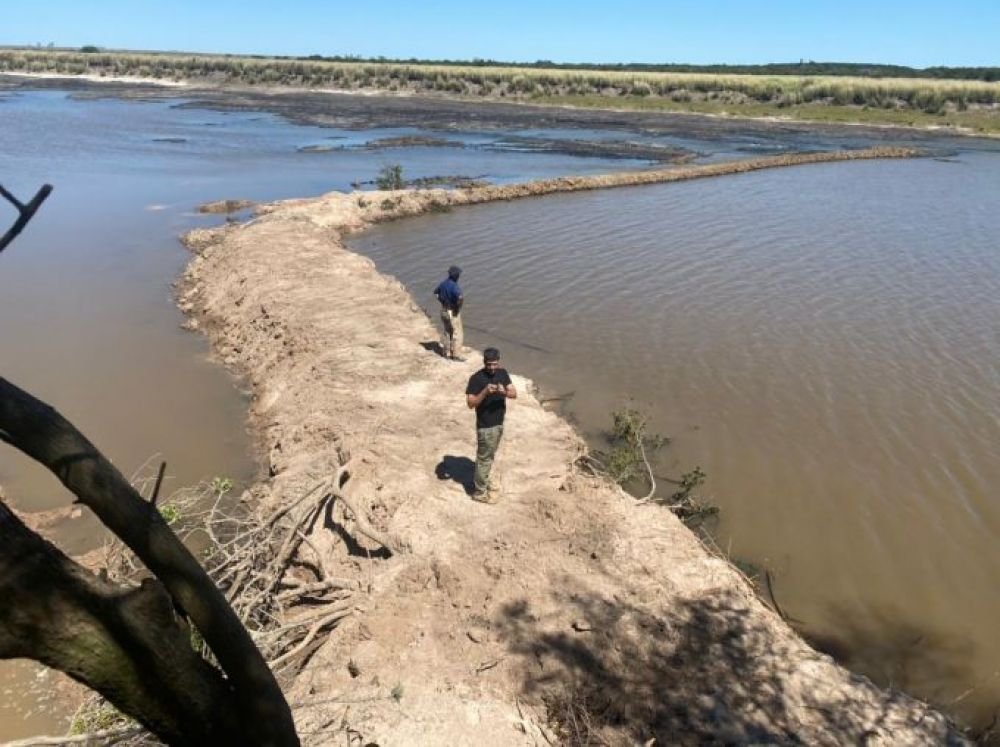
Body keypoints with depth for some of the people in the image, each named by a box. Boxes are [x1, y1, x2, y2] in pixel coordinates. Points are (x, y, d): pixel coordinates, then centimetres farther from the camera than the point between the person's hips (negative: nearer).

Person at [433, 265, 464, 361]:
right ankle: (456, 355, 8)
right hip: (453, 312, -8)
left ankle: (447, 353, 30)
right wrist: (458, 307, -24)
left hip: (444, 310, 8)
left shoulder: (443, 283, 0)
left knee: (447, 332, 20)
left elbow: (436, 292, 18)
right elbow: (460, 298, -43)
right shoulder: (454, 286, -26)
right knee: (457, 334, 4)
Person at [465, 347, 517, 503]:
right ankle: (479, 492, 16)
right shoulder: (476, 378, -18)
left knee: (489, 455, 21)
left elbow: (514, 394, -3)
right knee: (484, 458, 3)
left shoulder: (503, 373, 0)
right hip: (485, 426, -6)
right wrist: (485, 392, -34)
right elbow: (470, 403, -21)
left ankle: (483, 481, 39)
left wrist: (504, 392, -25)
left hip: (499, 423, 7)